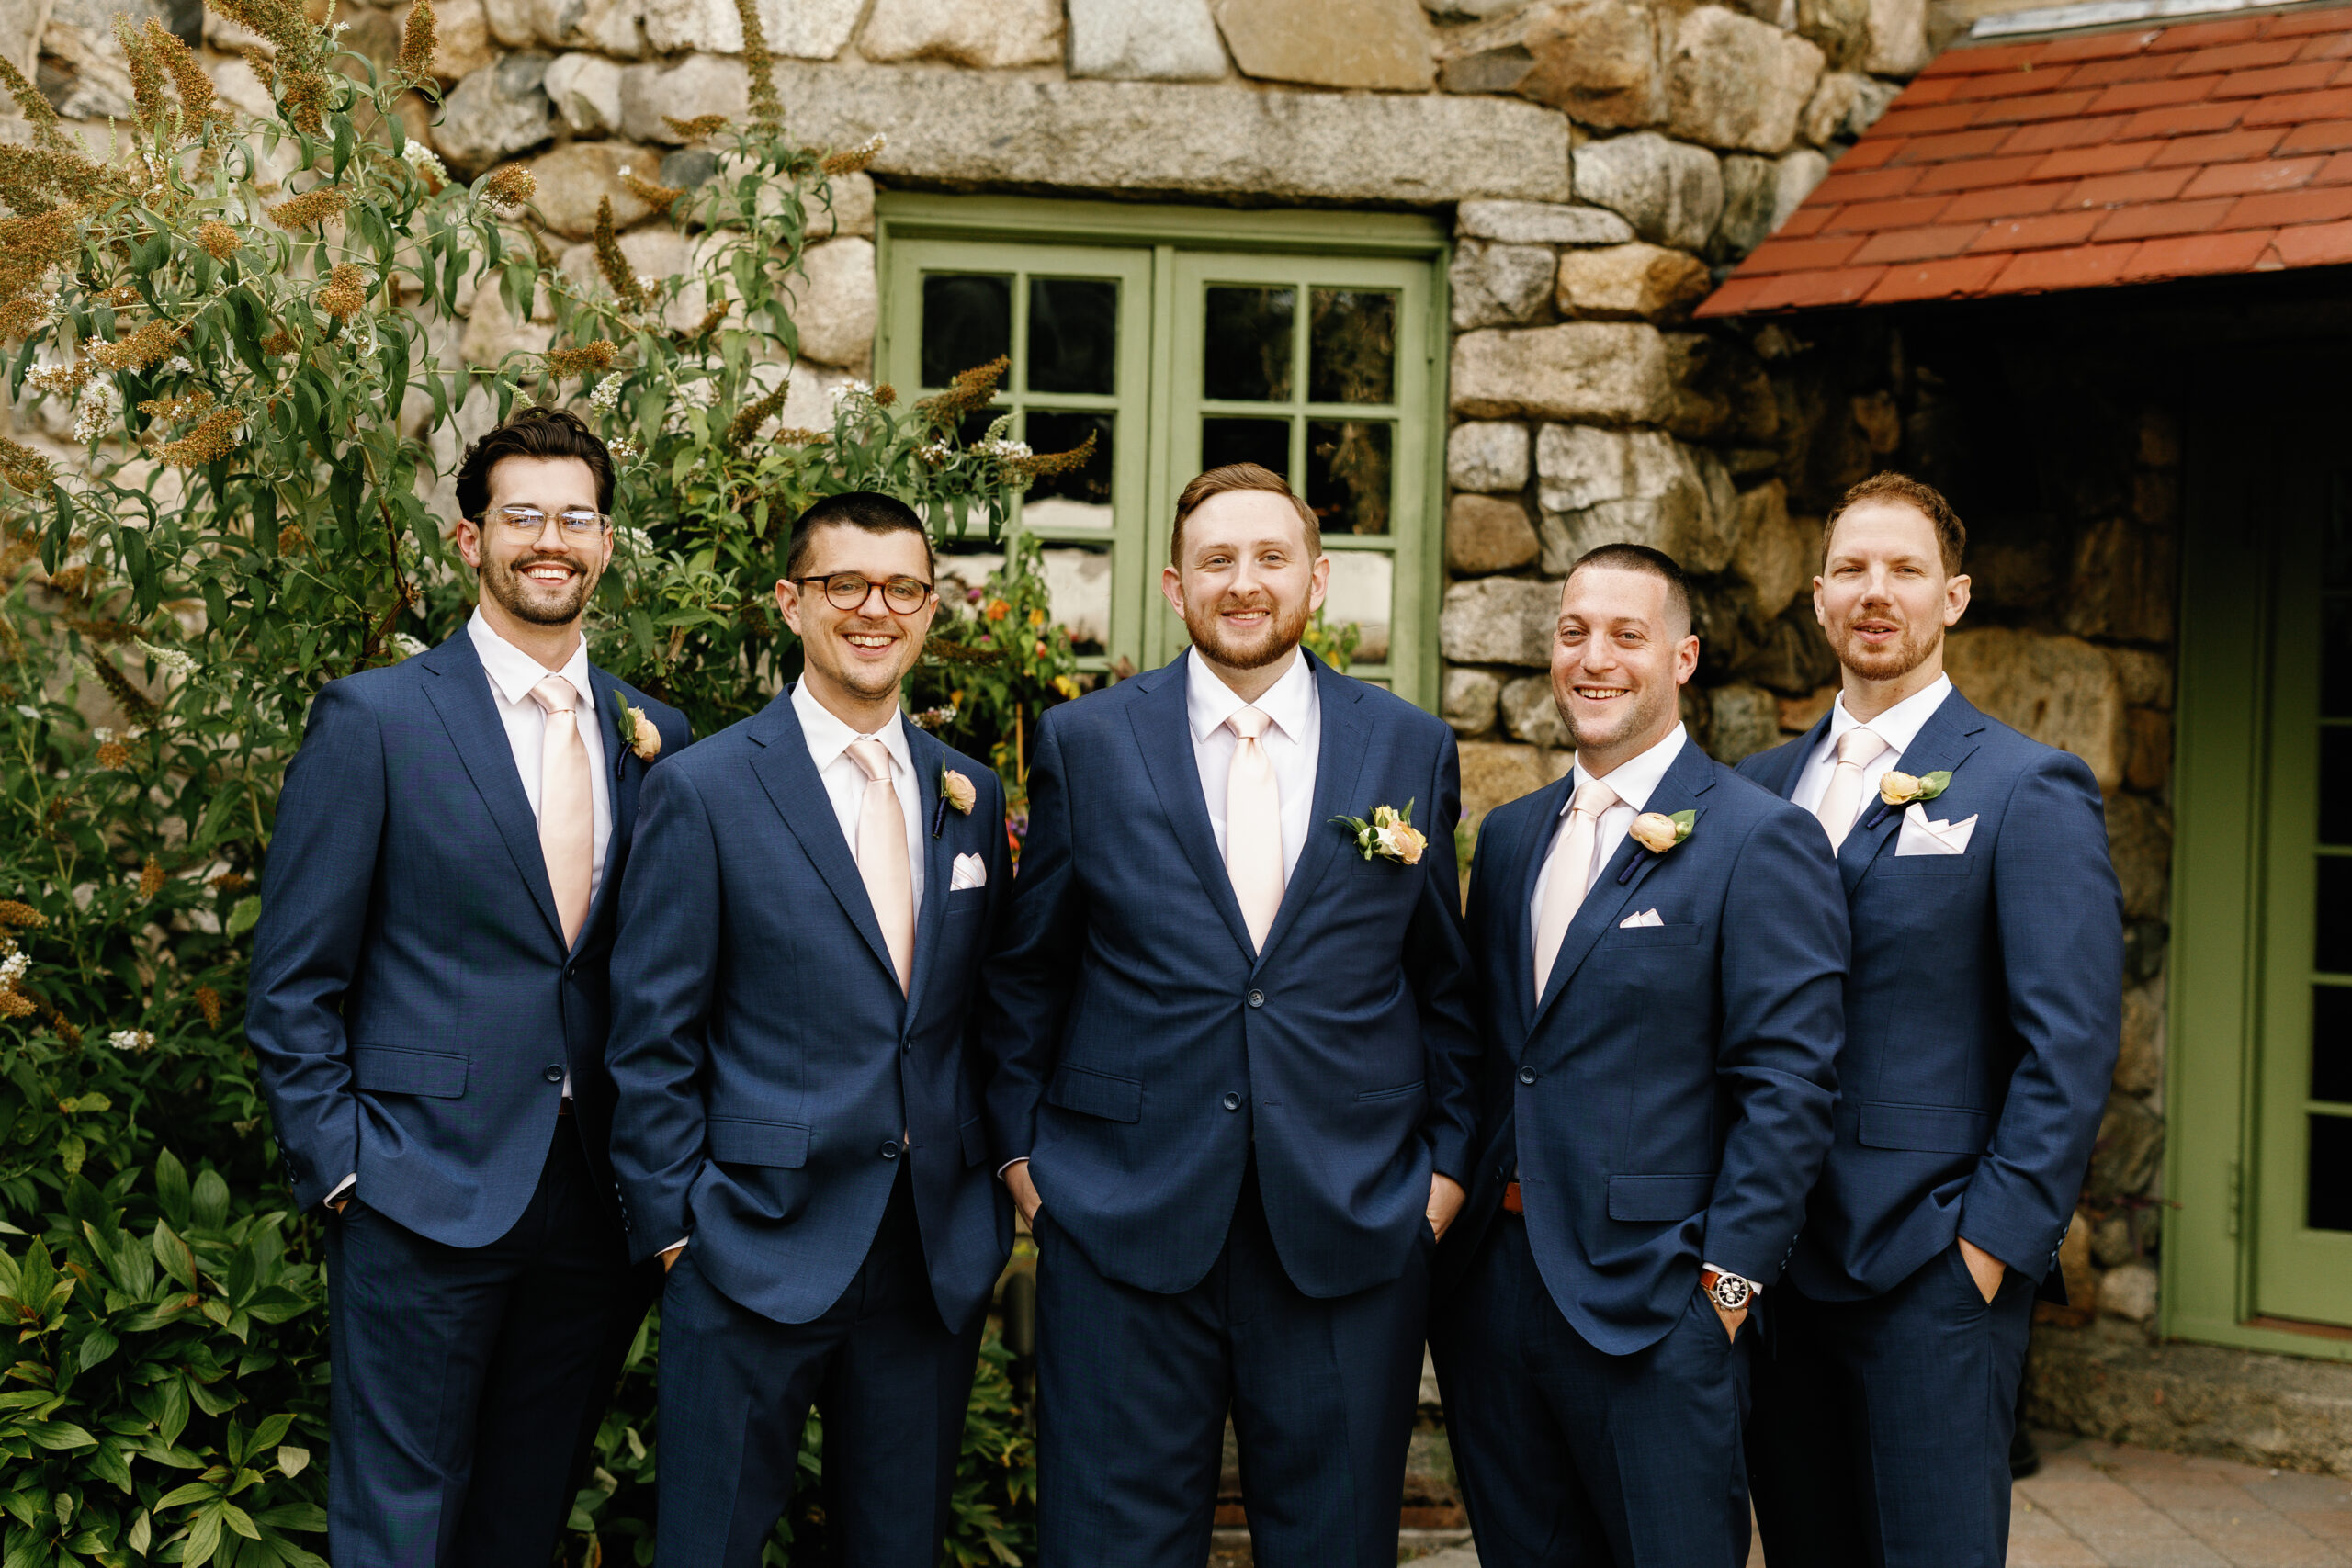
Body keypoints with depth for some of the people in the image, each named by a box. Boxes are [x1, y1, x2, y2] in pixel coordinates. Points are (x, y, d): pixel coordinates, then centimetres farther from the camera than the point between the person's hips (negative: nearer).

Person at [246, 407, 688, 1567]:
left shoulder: (652, 736, 8)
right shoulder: (374, 719, -5)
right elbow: (291, 987, -4)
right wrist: (340, 1170, -9)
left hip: (597, 1206, 4)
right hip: (426, 1198, -4)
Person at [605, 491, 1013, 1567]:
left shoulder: (972, 795, 8)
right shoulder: (703, 790, -6)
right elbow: (653, 1035, -5)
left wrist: (992, 1200, 7)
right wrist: (673, 1224, -8)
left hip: (937, 1255, 4)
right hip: (757, 1249, -4)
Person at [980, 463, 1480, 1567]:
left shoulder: (1412, 749, 5)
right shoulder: (1084, 743, 3)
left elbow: (1442, 979, 11)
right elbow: (1027, 970, 8)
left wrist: (1447, 1159, 6)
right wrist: (1019, 1145, 4)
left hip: (1353, 1226, 1)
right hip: (1122, 1220, -1)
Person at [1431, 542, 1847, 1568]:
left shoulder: (1761, 841, -7)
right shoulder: (1510, 835, 13)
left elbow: (1789, 1084, -11)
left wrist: (1728, 1282, -14)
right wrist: (1453, 1229, 10)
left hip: (1652, 1299, -6)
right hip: (1491, 1289, 6)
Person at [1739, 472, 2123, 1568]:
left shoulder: (2029, 791, -4)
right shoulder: (1760, 786, 11)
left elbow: (2071, 1043, -9)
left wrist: (1993, 1242, -13)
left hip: (1932, 1271, -5)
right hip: (1773, 1260, 5)